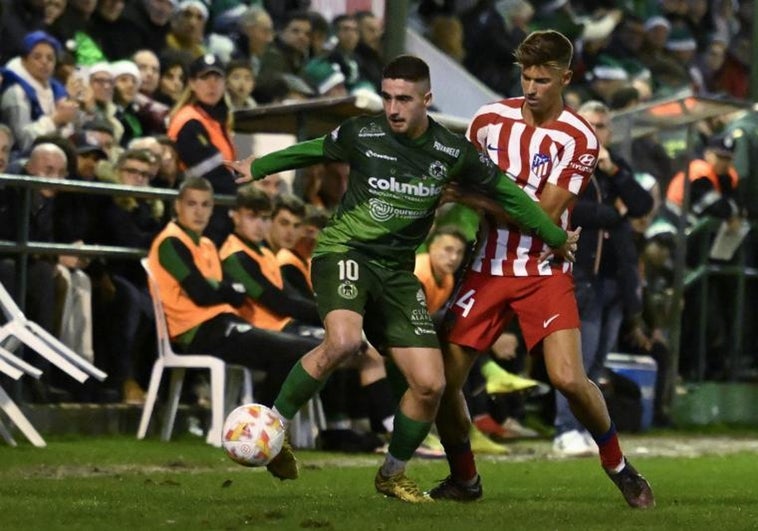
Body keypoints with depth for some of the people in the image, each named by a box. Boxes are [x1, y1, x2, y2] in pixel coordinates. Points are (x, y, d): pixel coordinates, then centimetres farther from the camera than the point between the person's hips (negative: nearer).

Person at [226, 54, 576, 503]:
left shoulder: (453, 152, -5)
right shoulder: (361, 134, -8)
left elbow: (503, 190, 10)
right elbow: (313, 151, 13)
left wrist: (555, 237, 19)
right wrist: (258, 168, 26)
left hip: (397, 271, 3)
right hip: (344, 252, -3)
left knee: (430, 385, -4)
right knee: (343, 342, -35)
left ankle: (393, 474, 21)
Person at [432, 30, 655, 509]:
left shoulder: (579, 139, -9)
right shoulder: (491, 119, 2)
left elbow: (545, 212, -16)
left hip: (545, 273, -3)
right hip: (487, 269, 3)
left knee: (569, 379, -19)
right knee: (443, 380, -4)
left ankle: (618, 467, 7)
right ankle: (464, 479, 20)